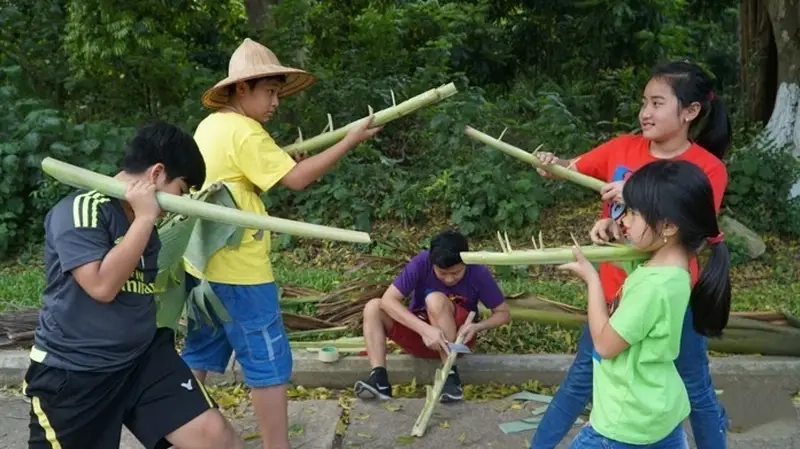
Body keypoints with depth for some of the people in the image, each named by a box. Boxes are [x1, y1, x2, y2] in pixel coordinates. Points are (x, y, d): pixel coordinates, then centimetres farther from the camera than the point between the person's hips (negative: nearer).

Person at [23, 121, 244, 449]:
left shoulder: (142, 218, 8)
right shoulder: (79, 210, -17)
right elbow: (102, 285, -29)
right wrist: (145, 219, -21)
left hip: (144, 356, 7)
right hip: (73, 373, -6)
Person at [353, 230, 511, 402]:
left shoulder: (478, 272, -19)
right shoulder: (421, 262, -21)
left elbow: (504, 313, -9)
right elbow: (388, 300, -28)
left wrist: (477, 326, -30)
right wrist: (424, 329, -40)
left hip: (457, 337, -2)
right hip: (421, 332, 2)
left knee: (435, 300, -33)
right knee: (373, 307, -21)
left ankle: (451, 375, -28)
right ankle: (379, 379, -32)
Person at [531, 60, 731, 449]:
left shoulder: (708, 169, -15)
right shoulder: (623, 147, -4)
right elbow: (572, 168, -2)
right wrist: (552, 165, -25)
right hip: (616, 287, 3)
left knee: (695, 390, 13)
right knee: (581, 377, 16)